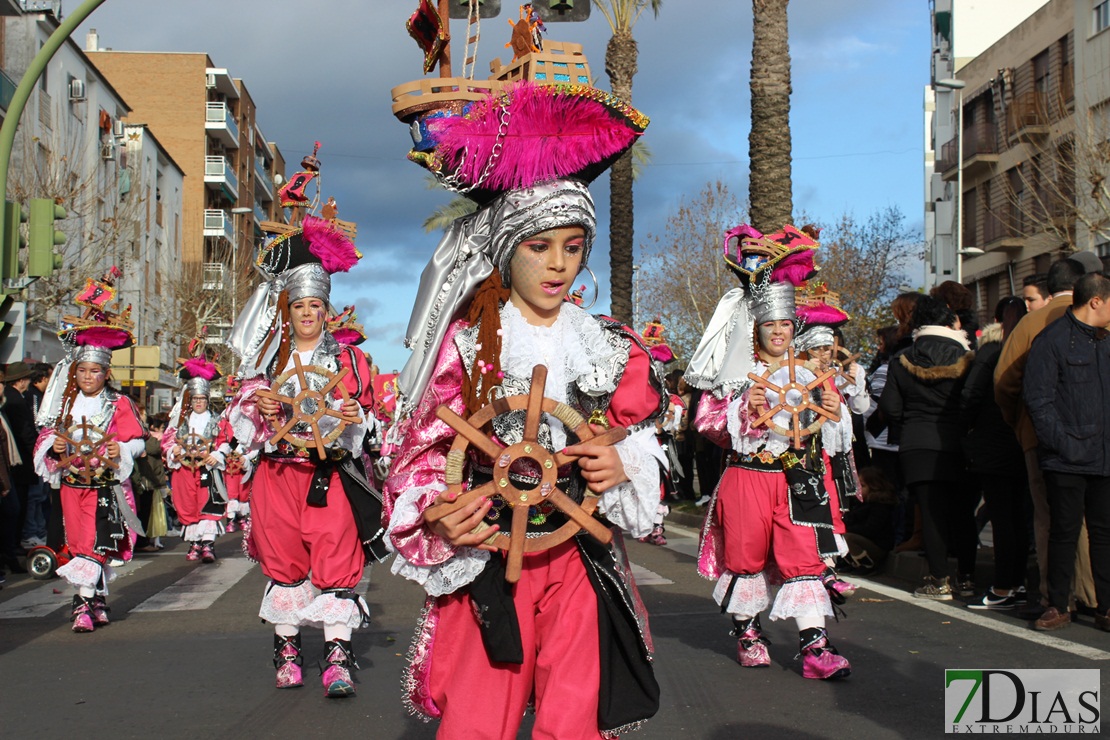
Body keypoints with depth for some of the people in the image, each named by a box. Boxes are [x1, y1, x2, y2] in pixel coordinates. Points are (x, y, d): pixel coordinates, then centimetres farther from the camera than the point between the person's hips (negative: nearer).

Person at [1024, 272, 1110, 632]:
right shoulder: (1052, 340, -6)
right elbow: (1038, 398, -11)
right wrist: (1064, 442, -16)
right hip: (1067, 461, -6)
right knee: (1064, 532, 2)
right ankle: (1058, 607, 12)